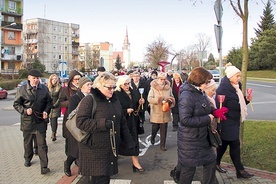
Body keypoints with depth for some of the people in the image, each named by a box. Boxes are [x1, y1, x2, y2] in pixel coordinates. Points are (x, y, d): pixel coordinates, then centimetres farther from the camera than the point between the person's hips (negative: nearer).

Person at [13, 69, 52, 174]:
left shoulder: (44, 89, -1)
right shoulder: (22, 90, -5)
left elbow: (49, 102, 9)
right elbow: (16, 104, 1)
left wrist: (46, 111, -8)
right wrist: (25, 111, -16)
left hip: (40, 121, 0)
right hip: (27, 121, 1)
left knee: (42, 144, -3)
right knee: (27, 142, 19)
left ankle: (44, 167, -1)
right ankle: (27, 159, 43)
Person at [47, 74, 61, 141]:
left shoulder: (59, 88, -2)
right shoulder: (48, 87, 5)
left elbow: (59, 98, -3)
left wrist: (55, 104, -9)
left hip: (56, 107, -3)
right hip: (49, 107, 3)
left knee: (54, 120, -10)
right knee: (51, 120, 7)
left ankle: (54, 134, -6)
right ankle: (53, 133, 19)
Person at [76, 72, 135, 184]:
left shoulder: (115, 100, 12)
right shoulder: (89, 100, -10)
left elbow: (122, 123, 18)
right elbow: (81, 122, -17)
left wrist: (129, 142, 14)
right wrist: (102, 123, -23)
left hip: (111, 148, 6)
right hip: (95, 150, -6)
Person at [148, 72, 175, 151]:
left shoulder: (168, 87, 2)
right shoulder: (153, 87, -5)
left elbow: (172, 98, 10)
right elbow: (149, 98, -11)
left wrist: (170, 100, -13)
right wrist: (158, 100, -25)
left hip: (165, 112, 2)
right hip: (156, 112, -2)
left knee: (164, 129, 6)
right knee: (155, 128, 11)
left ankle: (162, 144, 20)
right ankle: (152, 138, 43)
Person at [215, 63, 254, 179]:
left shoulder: (236, 87, 8)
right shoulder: (223, 89, -20)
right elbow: (218, 106, -22)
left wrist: (246, 100, -1)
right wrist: (220, 125, -23)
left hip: (234, 122, 9)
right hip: (227, 123, -9)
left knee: (224, 143, 17)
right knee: (235, 145, -1)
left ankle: (216, 163, 31)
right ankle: (240, 170, 12)